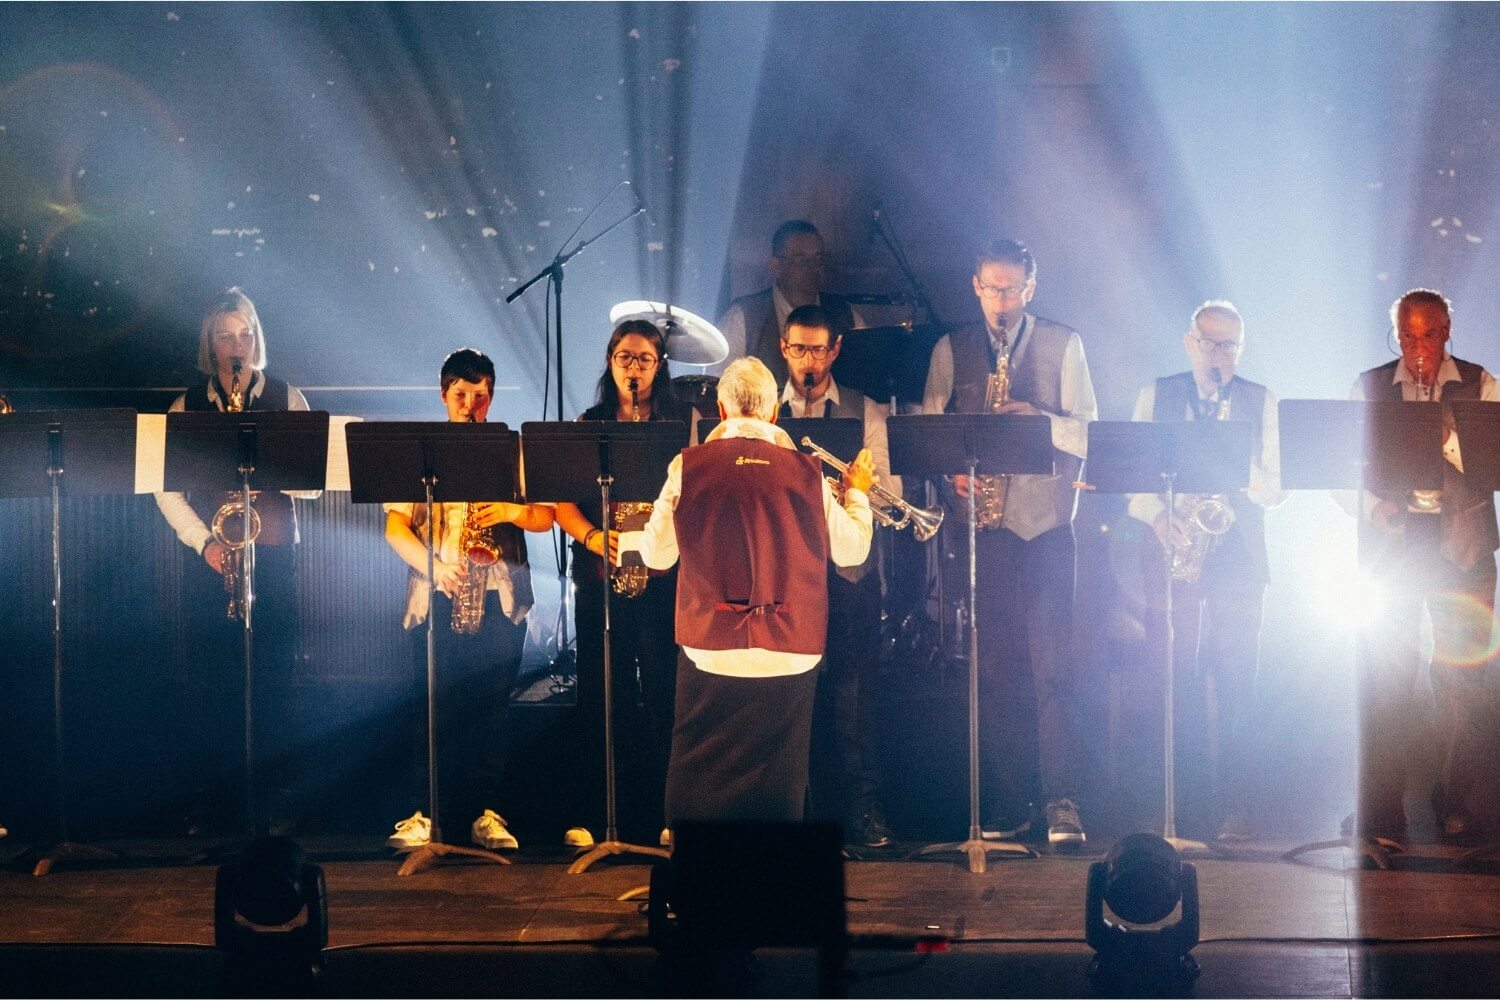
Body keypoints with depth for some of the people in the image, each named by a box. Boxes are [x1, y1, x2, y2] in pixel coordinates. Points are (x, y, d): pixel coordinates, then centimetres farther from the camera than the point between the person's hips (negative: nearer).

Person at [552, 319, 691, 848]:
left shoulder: (684, 422, 6)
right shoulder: (588, 425, 12)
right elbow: (563, 500, 5)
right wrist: (590, 536, -14)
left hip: (664, 576, -2)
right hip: (600, 576, 2)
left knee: (663, 693, -4)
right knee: (603, 694, 2)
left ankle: (667, 813, 1)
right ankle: (599, 813, 9)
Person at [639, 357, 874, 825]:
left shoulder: (689, 466, -5)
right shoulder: (805, 471, -2)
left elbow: (656, 554, 2)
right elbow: (852, 549, 8)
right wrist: (857, 493, 26)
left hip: (711, 648, -1)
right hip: (790, 657, 1)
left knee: (698, 783, 10)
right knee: (779, 780, 11)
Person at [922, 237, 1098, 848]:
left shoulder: (1063, 345, 8)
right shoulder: (951, 350, 13)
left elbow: (1086, 432, 4)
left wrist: (1043, 420, -15)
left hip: (1044, 520, -2)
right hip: (978, 521, 2)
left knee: (1052, 663, -9)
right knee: (992, 665, 2)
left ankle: (1061, 802, -9)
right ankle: (1006, 803, 7)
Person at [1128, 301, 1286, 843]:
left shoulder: (1260, 402, 10)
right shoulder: (1156, 396, 10)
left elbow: (1277, 489, 6)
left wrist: (1244, 470, -15)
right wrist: (1158, 516, -12)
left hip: (1239, 557, 0)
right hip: (1173, 554, 0)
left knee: (1236, 682, -5)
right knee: (1180, 676, -2)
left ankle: (1235, 807, -2)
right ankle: (1190, 802, 3)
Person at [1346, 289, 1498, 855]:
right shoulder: (1369, 387, 10)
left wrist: (1449, 438, -18)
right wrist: (1376, 506, -11)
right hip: (1391, 543, 0)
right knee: (1384, 676, -4)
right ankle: (1380, 814, -2)